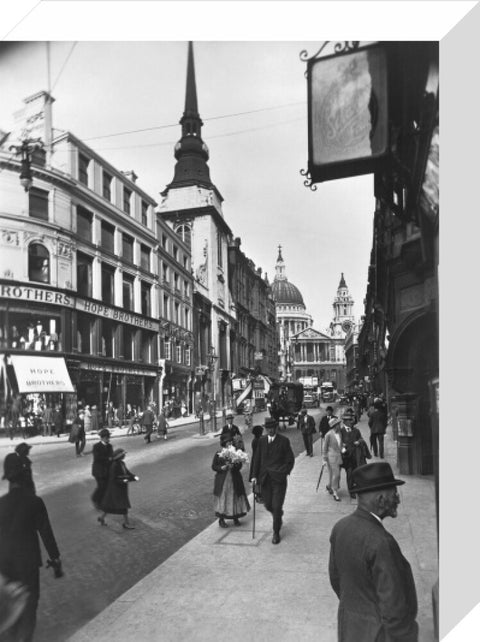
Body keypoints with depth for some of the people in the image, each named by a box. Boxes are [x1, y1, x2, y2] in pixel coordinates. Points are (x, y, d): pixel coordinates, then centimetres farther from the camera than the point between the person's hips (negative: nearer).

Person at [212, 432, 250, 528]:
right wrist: (222, 468, -17)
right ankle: (221, 519, 16)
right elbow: (213, 466, -1)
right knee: (222, 498, 2)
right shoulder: (218, 453, -4)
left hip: (234, 479, 2)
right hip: (222, 480, -2)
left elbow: (240, 465, -1)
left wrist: (234, 466, -21)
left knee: (235, 498, 6)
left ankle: (236, 518, 23)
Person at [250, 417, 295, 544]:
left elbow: (290, 460, 0)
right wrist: (255, 476, 4)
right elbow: (257, 459, 10)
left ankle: (276, 533, 11)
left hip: (279, 478, -3)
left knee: (276, 506, -4)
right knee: (268, 504, 8)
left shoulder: (284, 440, -4)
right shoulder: (262, 440, 6)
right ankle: (278, 515, 41)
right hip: (265, 478, 4)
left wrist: (284, 472, -10)